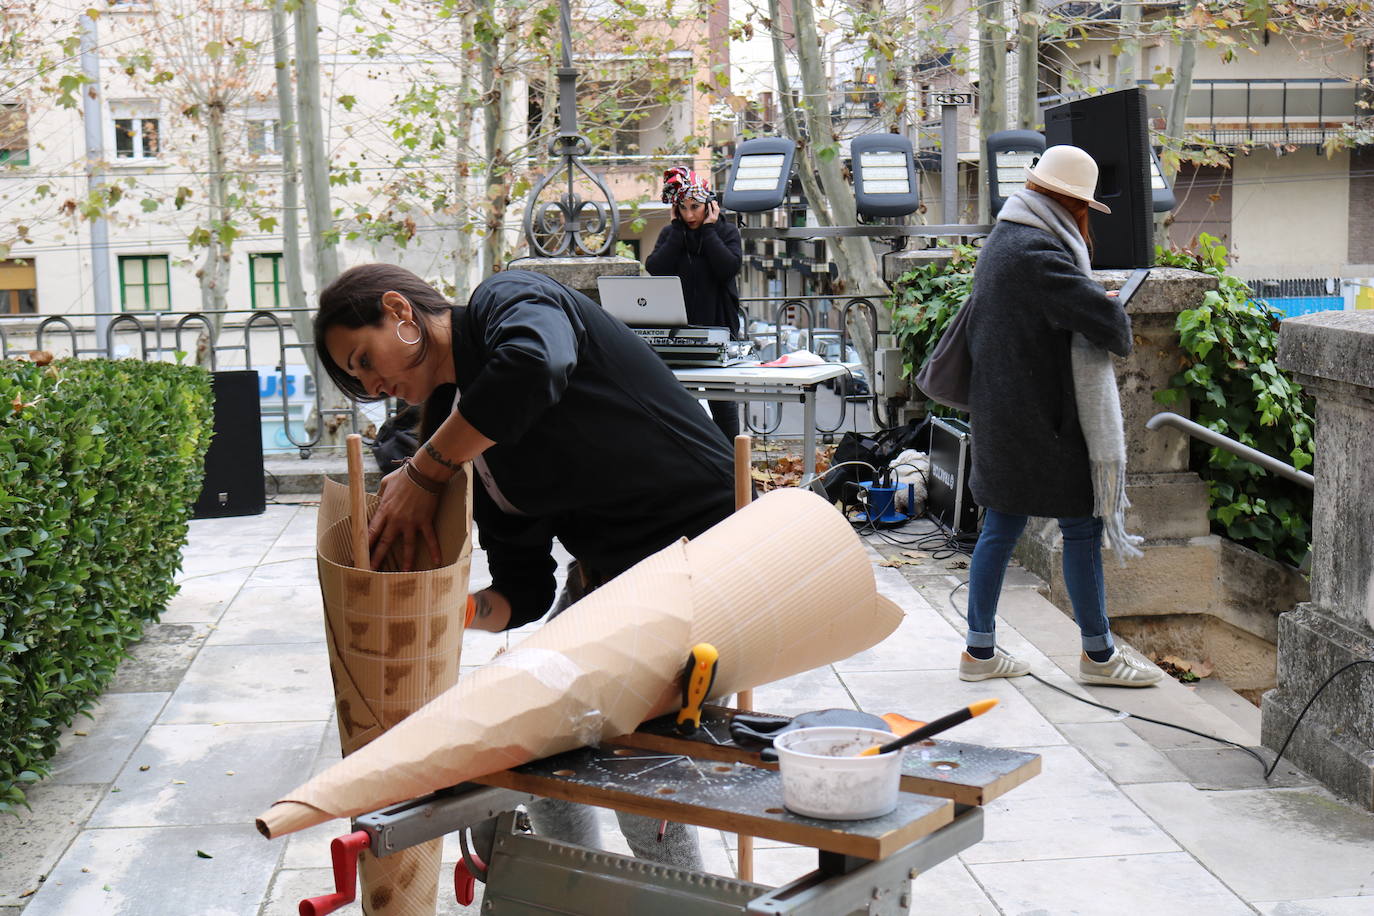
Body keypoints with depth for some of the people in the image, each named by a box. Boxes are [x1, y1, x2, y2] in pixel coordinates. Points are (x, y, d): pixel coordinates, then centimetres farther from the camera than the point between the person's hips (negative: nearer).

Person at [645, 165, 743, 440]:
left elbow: (729, 267, -16)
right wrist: (678, 227, -6)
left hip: (718, 327, -2)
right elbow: (656, 269, -9)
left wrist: (708, 229, -10)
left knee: (722, 401, 2)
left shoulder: (726, 231, 3)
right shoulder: (670, 234, 9)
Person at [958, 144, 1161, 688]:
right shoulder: (1036, 252, -20)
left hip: (1001, 416, 10)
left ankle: (980, 651, 18)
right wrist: (1119, 336, -1)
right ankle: (1097, 654, 13)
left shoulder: (1003, 241, 13)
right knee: (1082, 527, 2)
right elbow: (1105, 320, -26)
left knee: (1000, 527, 12)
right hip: (1042, 420, -10)